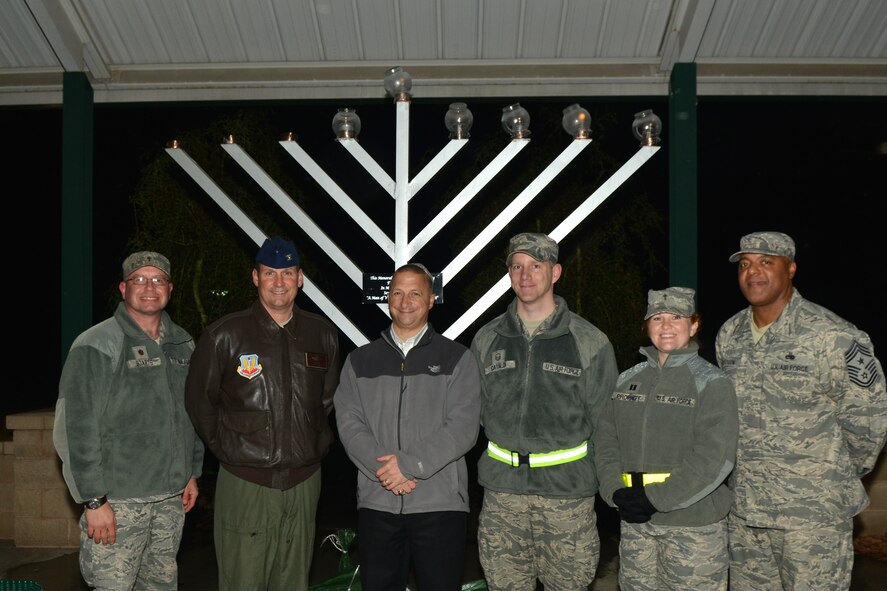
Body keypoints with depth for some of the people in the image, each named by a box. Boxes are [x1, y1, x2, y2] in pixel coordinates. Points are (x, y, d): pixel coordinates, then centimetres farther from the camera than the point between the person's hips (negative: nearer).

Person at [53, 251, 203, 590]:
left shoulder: (183, 344, 11)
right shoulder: (96, 345, -10)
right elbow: (76, 429, -14)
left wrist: (193, 472, 17)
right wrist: (93, 499, -16)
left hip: (173, 496, 6)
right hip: (118, 500, -6)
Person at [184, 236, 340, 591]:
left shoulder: (323, 335, 4)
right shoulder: (225, 335, -5)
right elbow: (198, 401, 4)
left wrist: (316, 444, 11)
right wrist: (225, 449, 4)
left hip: (303, 482, 3)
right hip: (245, 483, -3)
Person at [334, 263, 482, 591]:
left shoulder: (457, 358, 5)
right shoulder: (360, 360, 12)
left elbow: (463, 428, -6)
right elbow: (349, 423, 2)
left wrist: (410, 464, -15)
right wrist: (383, 469, -13)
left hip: (440, 503, -2)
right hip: (376, 502, 2)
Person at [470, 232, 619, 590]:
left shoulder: (590, 341, -1)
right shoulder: (487, 339, 8)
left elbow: (604, 420, 3)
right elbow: (475, 411, 14)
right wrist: (503, 456, 7)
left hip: (567, 492, -2)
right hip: (502, 492, 3)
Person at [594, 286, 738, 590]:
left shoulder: (712, 383, -5)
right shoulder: (628, 379, 10)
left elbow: (714, 458, -14)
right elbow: (606, 441, 7)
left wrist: (656, 498, -17)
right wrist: (616, 492, -9)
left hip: (693, 523, -4)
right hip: (633, 521, 4)